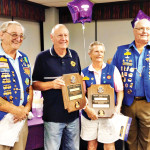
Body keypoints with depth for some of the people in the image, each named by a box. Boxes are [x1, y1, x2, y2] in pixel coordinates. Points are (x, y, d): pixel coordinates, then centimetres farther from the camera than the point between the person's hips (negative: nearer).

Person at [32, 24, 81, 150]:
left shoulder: (74, 55, 9)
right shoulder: (43, 57, -5)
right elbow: (35, 84, -3)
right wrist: (51, 84, -20)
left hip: (73, 114, 5)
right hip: (53, 116, -4)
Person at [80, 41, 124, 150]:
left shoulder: (113, 70, 4)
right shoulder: (84, 73, 4)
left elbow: (120, 91, 4)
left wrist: (118, 107, -10)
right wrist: (87, 109, -14)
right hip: (90, 114, 1)